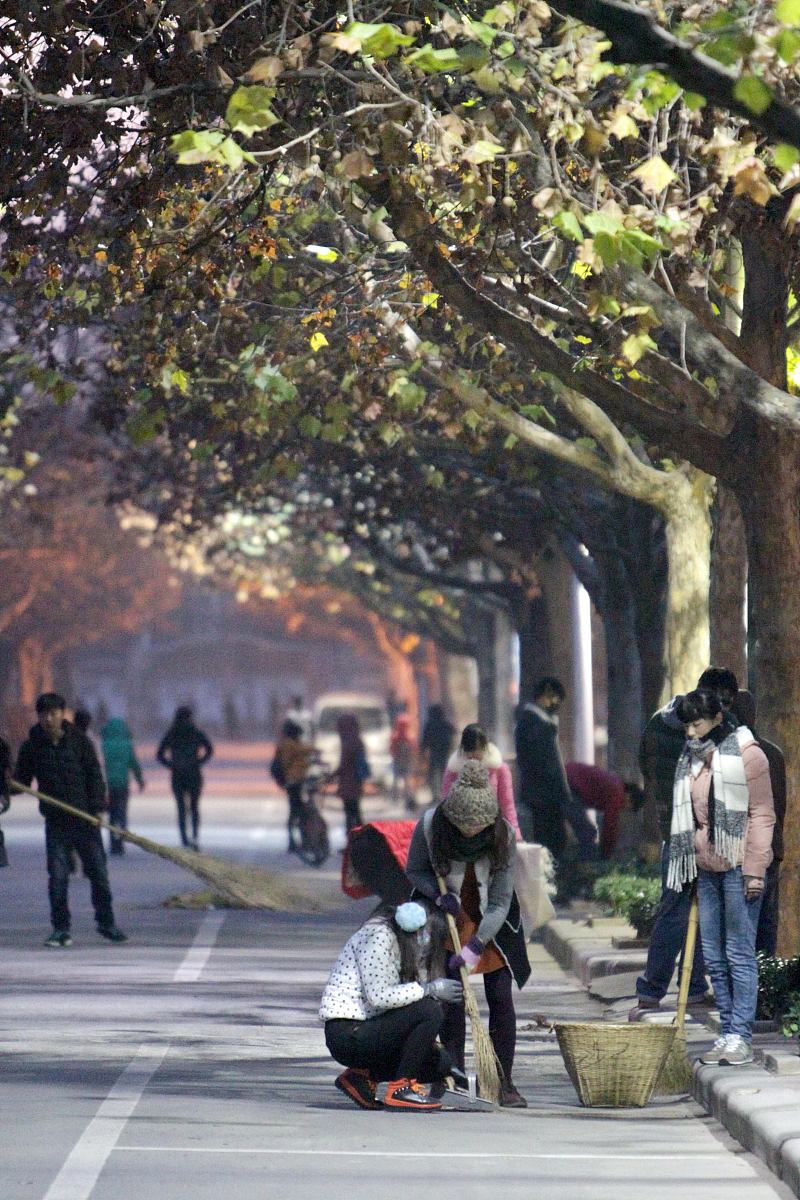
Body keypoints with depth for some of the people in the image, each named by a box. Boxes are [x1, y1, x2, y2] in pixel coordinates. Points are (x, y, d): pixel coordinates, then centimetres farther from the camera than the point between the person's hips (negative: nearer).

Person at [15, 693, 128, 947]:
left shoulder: (79, 741, 1)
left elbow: (94, 776, 1)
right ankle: (60, 929, 3)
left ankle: (106, 923, 19)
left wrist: (97, 807, -9)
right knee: (57, 876, -5)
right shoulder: (32, 747, 2)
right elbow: (22, 780, 6)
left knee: (98, 872, 5)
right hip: (56, 821, 0)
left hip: (85, 819, 0)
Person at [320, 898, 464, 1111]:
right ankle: (400, 1088, -12)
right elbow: (378, 996, -22)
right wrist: (429, 989, -17)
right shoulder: (379, 934, -15)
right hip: (347, 1035, -10)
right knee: (429, 1011, -21)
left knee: (440, 1060, 7)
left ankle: (362, 1076, 12)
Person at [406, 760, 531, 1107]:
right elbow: (414, 871, -7)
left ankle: (505, 1083, 4)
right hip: (448, 919, 0)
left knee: (501, 997, -3)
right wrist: (439, 894, -27)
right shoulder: (430, 826, -24)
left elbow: (500, 901, -19)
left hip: (491, 923, 0)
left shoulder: (503, 835, -24)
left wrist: (475, 946, -27)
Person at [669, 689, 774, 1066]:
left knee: (739, 953, -6)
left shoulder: (746, 755, -7)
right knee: (714, 957, 7)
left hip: (737, 865, -7)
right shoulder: (693, 759, 14)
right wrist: (689, 868, 17)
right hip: (706, 866, 7)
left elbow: (762, 814, -8)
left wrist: (754, 870, -13)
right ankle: (727, 1033, 12)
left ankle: (741, 1037, -4)